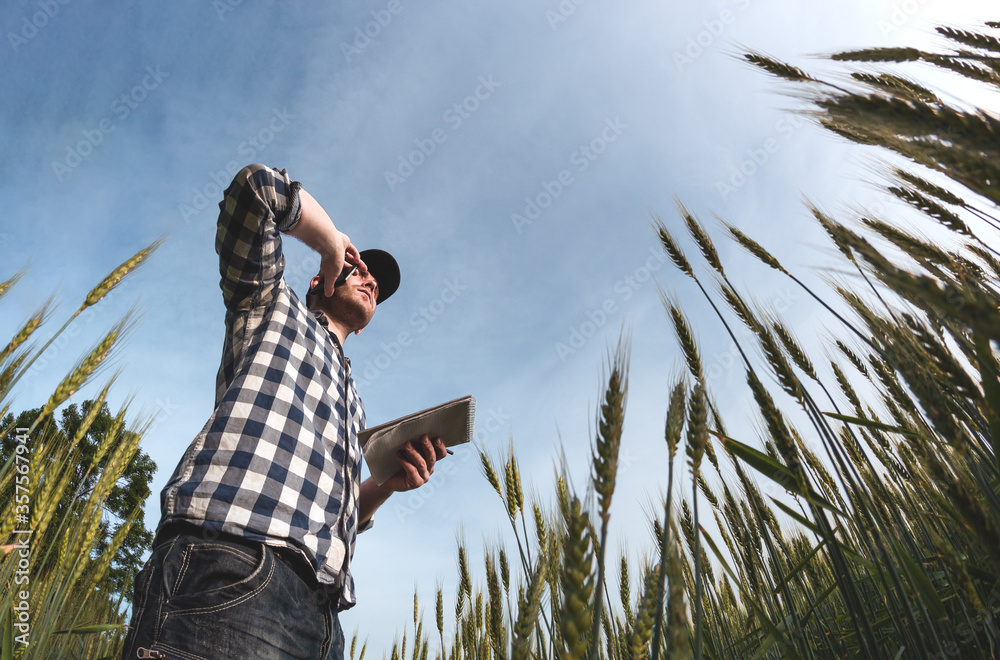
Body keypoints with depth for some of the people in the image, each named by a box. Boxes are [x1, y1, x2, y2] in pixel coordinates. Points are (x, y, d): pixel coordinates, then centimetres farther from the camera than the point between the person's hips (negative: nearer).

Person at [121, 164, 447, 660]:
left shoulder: (352, 403, 33)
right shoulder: (273, 303, 19)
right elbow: (256, 186, 4)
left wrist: (388, 483, 10)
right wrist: (333, 245, 19)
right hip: (234, 564, -7)